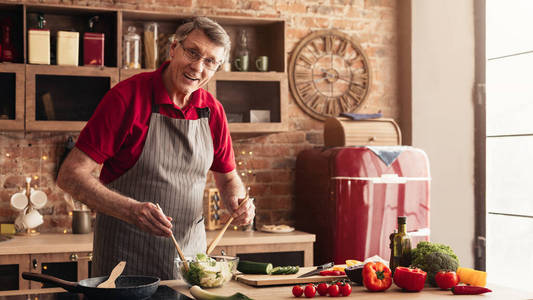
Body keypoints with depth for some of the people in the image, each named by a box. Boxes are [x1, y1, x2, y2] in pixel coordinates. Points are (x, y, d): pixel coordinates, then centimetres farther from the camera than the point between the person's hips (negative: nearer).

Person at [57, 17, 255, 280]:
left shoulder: (213, 111, 2)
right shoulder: (127, 96, -14)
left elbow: (228, 179, 16)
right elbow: (70, 175, -17)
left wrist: (238, 203, -8)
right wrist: (131, 210, -31)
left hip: (190, 249, 5)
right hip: (126, 252, -4)